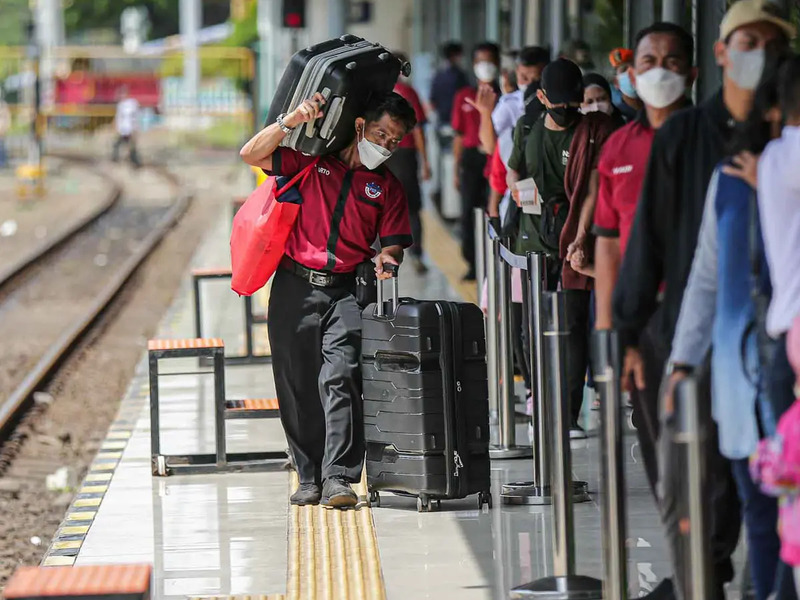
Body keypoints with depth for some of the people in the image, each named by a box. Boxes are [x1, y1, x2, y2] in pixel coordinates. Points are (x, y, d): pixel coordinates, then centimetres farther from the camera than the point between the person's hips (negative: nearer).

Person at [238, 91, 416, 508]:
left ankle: (338, 478, -18)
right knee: (297, 386, 3)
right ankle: (309, 477, 12)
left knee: (339, 379, -16)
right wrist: (289, 122, -14)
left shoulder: (387, 186, 12)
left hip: (345, 292, 0)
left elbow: (393, 242, 7)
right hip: (295, 286, 0)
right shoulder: (311, 160, 6)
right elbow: (251, 155, -2)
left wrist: (385, 258, -17)